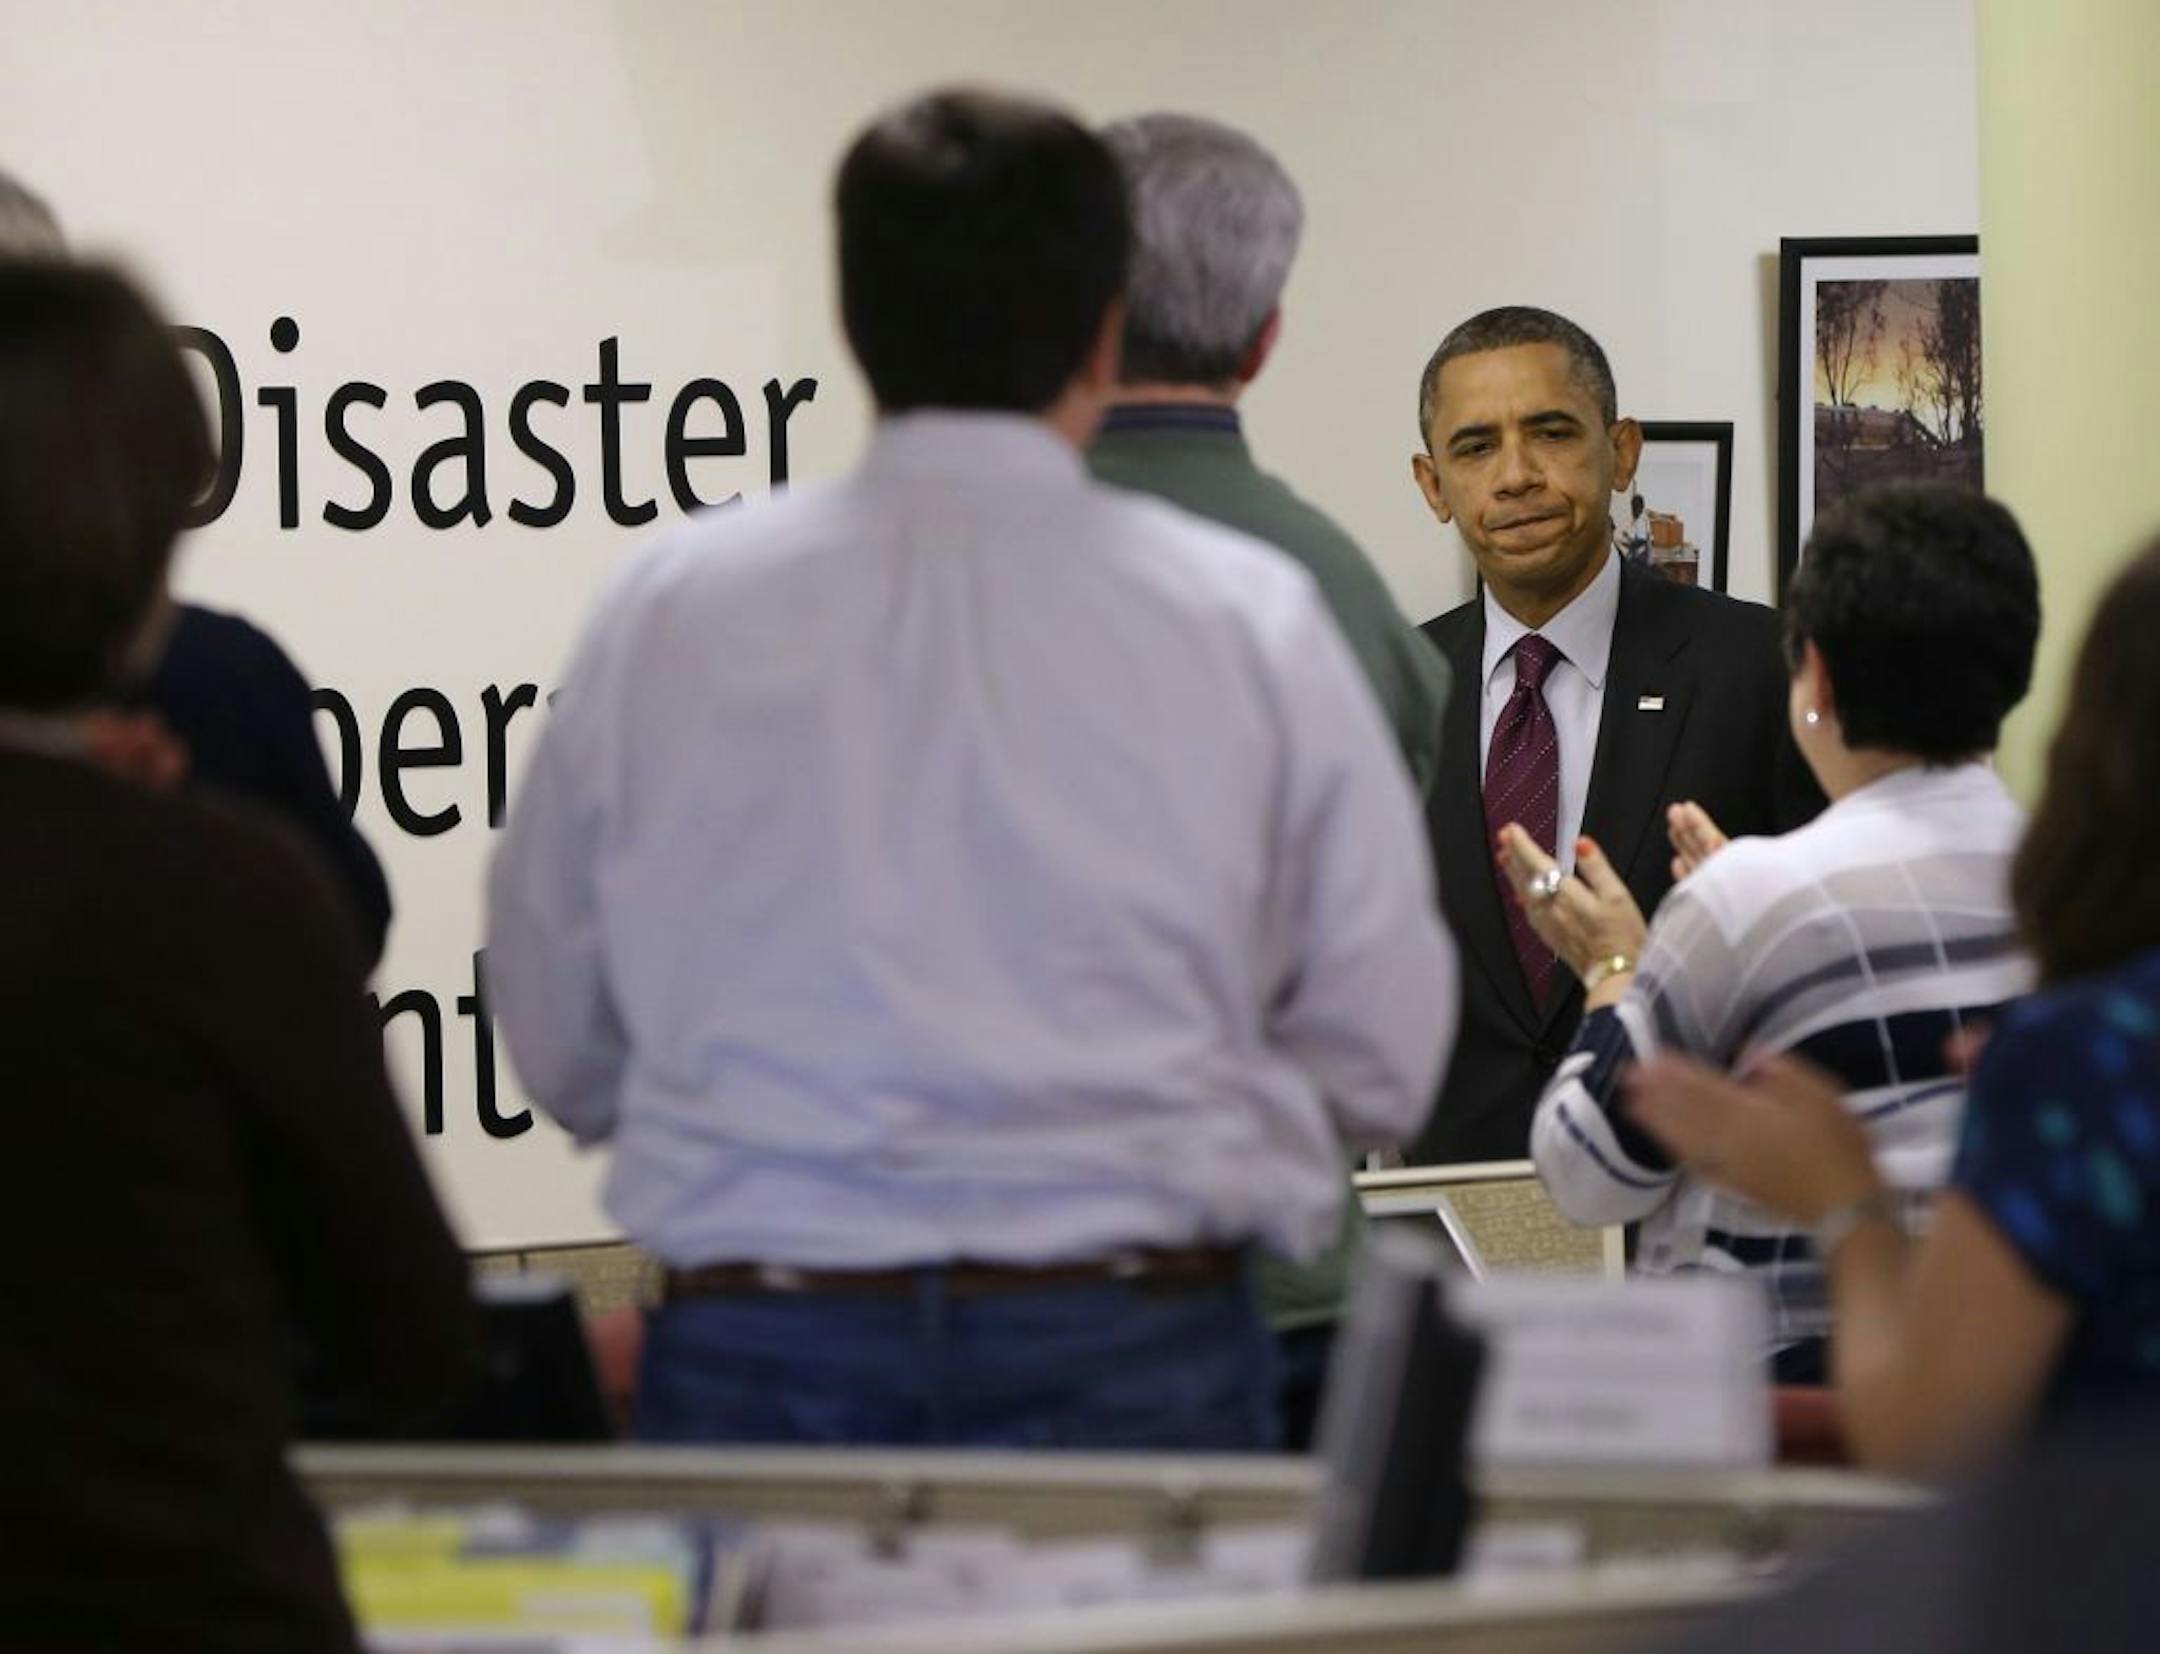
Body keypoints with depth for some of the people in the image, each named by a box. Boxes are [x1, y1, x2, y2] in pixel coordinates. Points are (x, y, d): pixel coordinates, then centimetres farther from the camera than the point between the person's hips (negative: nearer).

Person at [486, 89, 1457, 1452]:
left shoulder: (669, 613, 3)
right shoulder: (1248, 619, 0)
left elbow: (559, 1053, 10)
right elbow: (1384, 1061, 3)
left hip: (755, 1353, 2)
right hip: (1129, 1357, -1)